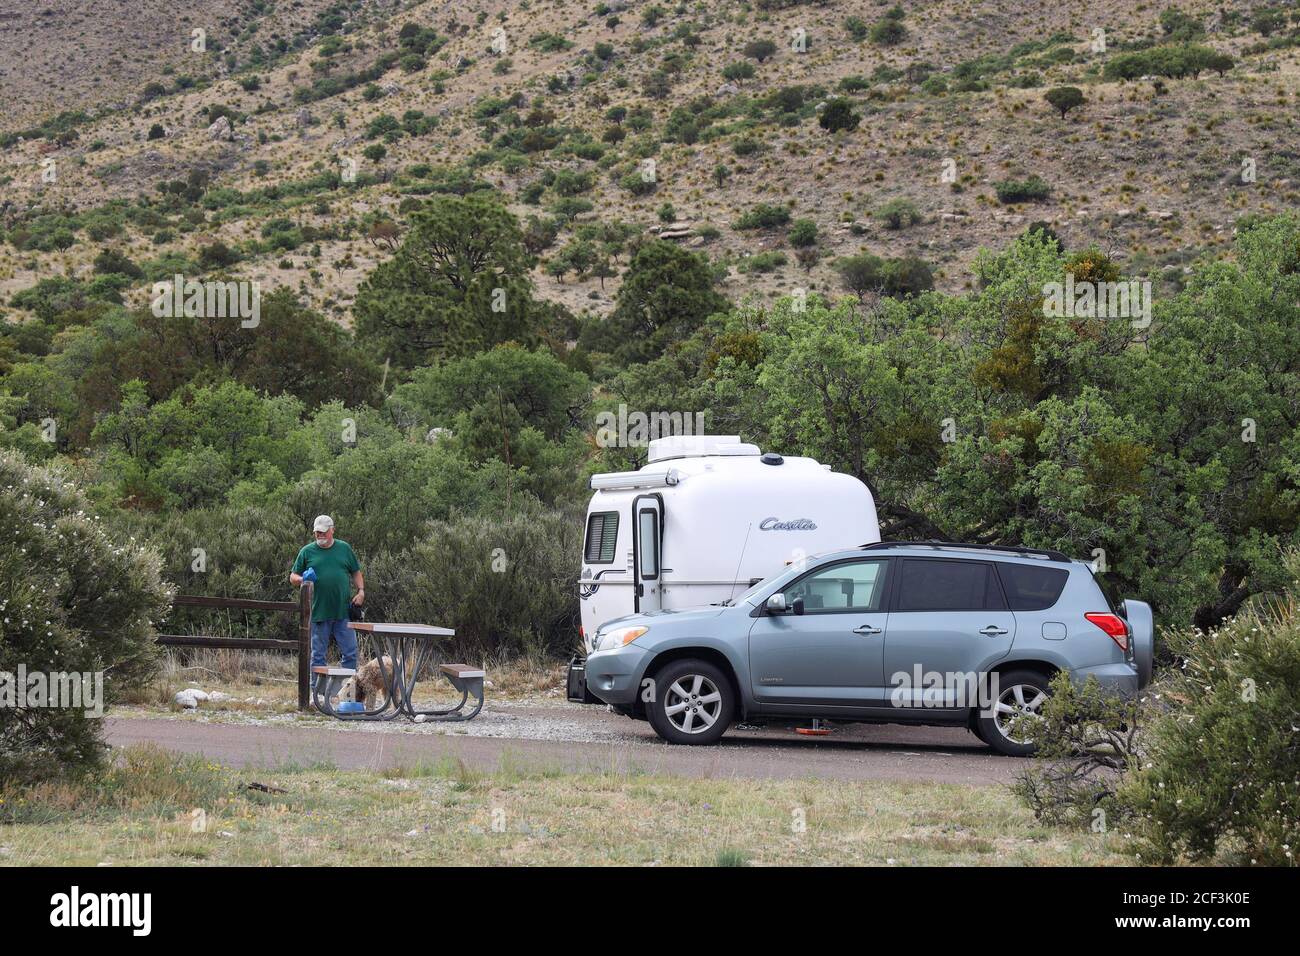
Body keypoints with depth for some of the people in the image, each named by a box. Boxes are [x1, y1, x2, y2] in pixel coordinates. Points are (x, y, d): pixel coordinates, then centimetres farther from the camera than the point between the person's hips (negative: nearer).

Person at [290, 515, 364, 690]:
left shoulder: (344, 549, 10)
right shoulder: (307, 551, 6)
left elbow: (356, 573, 16)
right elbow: (293, 577, 9)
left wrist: (361, 591, 0)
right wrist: (301, 580, -13)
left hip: (343, 612, 1)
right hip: (318, 613, -1)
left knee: (350, 653, 1)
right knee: (318, 655, 5)